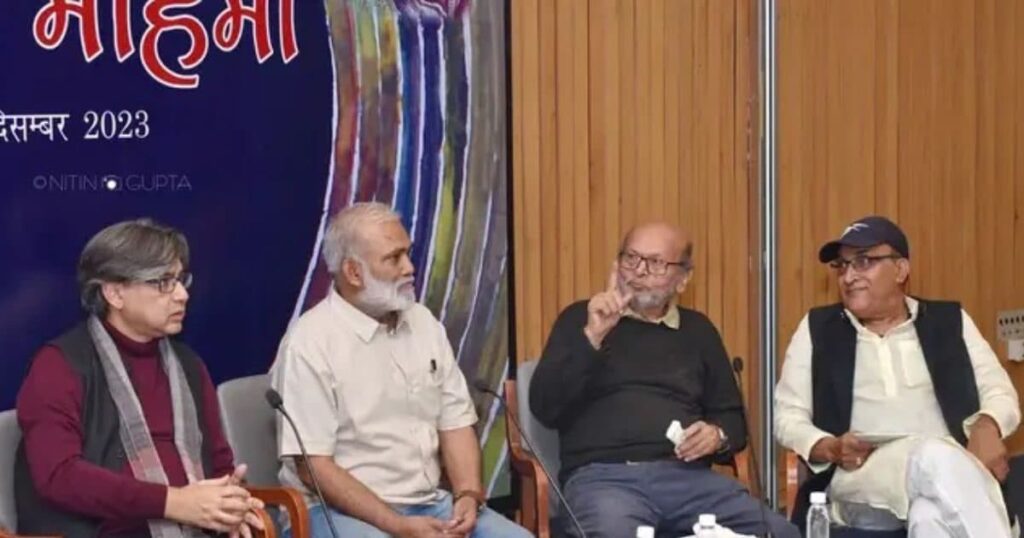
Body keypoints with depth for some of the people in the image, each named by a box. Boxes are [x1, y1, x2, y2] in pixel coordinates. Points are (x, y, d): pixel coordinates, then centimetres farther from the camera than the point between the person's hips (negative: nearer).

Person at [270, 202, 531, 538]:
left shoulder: (423, 323, 9)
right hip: (342, 510, -6)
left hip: (429, 502, 6)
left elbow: (455, 421, 10)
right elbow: (313, 466, -15)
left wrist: (468, 496, -8)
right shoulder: (310, 342, -11)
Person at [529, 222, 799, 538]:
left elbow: (732, 417, 25)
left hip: (686, 474, 4)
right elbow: (544, 408, 1)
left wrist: (718, 437, 1)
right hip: (603, 475, -3)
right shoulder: (581, 318, 12)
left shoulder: (698, 330, 21)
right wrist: (592, 336, -8)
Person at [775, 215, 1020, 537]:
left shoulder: (950, 321, 19)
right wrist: (832, 448, -8)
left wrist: (987, 428, -11)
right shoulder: (817, 328, 16)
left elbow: (1000, 393, 15)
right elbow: (787, 417, 14)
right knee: (937, 456, -36)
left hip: (948, 471, 1)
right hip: (860, 474, -1)